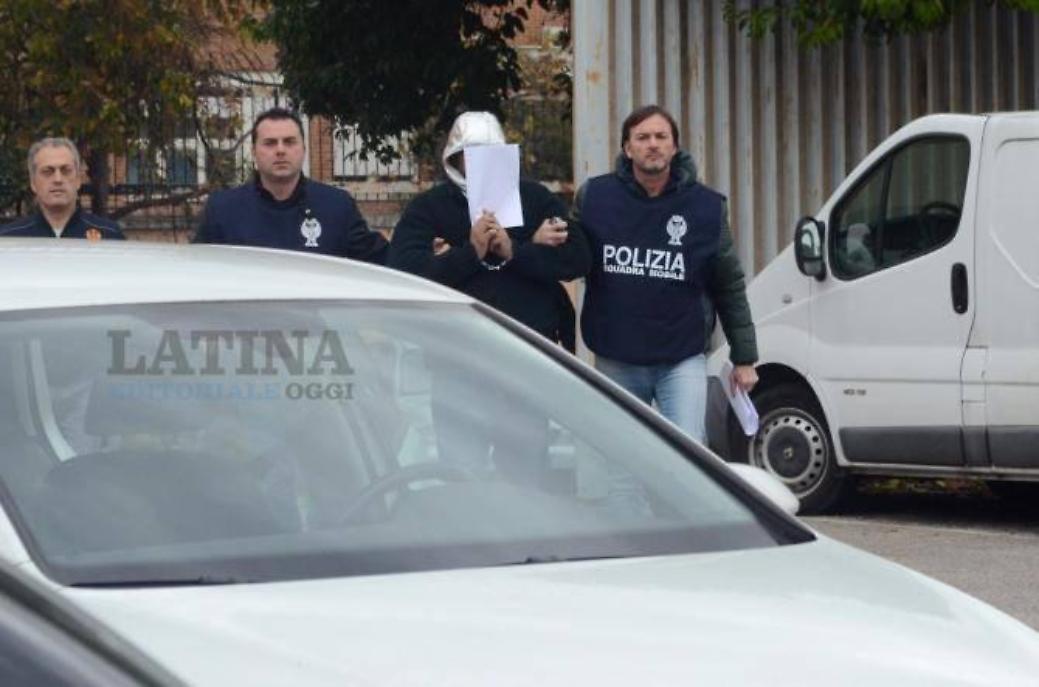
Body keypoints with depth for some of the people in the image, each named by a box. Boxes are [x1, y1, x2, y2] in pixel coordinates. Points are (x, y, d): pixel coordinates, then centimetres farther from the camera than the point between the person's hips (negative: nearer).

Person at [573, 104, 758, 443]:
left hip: (682, 361, -1)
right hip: (615, 361, 2)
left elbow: (730, 288, 7)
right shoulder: (594, 196, 0)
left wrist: (744, 357, 9)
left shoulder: (706, 207, 0)